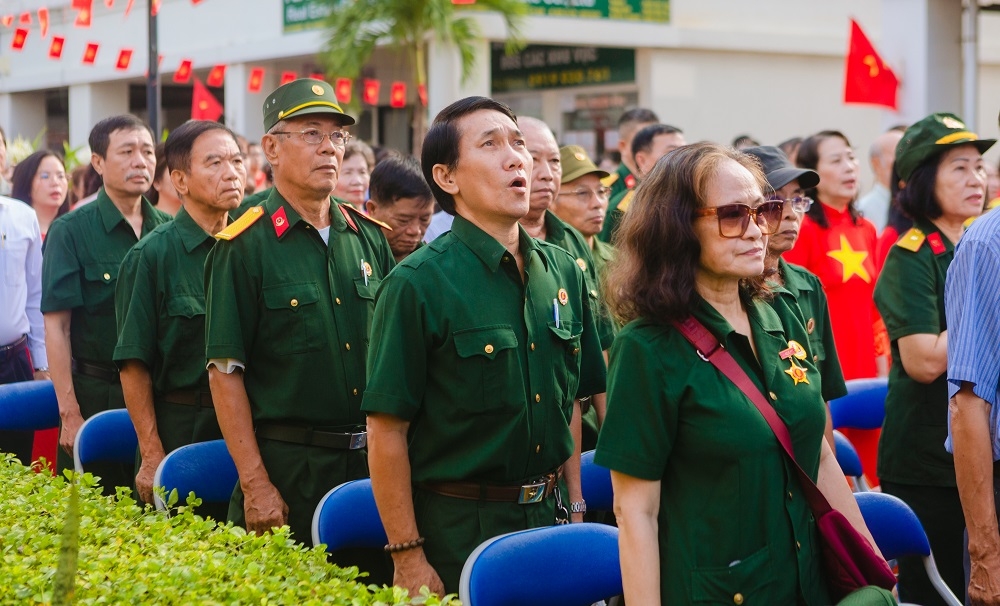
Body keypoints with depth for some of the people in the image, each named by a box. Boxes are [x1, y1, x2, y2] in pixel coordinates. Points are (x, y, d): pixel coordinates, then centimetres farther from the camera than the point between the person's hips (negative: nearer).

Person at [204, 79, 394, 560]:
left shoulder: (369, 238, 9)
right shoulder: (243, 247, -7)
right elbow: (225, 372, -10)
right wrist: (255, 484, -14)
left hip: (370, 461, 5)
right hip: (287, 464, -5)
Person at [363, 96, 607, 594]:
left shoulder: (563, 271, 6)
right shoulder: (417, 284, -13)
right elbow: (387, 431, -14)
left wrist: (573, 505, 13)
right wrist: (408, 558, -15)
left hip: (550, 517, 6)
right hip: (458, 529, -6)